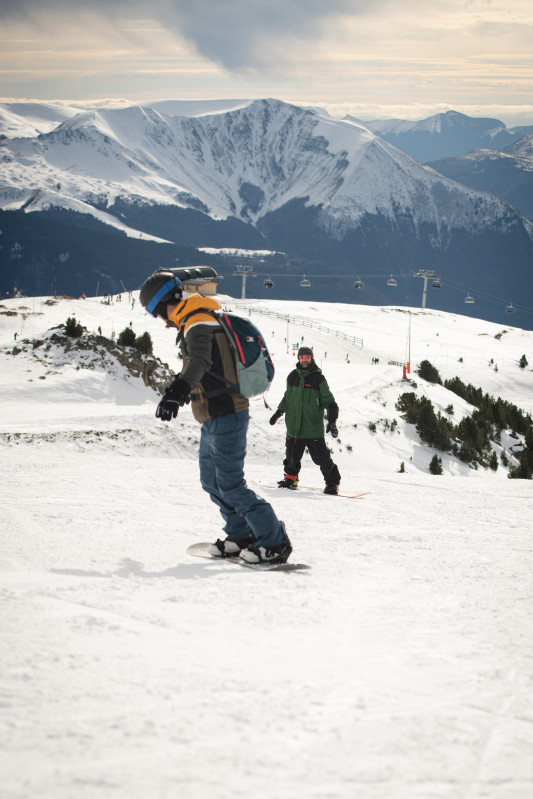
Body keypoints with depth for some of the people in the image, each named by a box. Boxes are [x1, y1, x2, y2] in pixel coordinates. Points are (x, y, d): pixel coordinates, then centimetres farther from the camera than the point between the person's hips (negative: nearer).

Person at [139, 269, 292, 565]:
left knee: (230, 485, -9)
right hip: (214, 419, 10)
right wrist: (186, 390, 55)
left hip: (225, 416, -10)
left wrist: (177, 391, -52)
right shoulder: (198, 321, 17)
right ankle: (242, 536, 27)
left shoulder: (197, 323, -16)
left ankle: (275, 542, -5)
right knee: (211, 481, 17)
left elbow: (200, 361, -37)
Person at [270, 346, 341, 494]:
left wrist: (332, 421, -10)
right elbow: (287, 397, 25)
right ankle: (291, 477, 31)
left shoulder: (318, 378, -3)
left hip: (313, 428, -4)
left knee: (321, 457, -7)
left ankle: (332, 483, 2)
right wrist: (278, 413, 29)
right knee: (292, 455, 10)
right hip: (294, 425, 4)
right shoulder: (293, 376, 9)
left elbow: (329, 401, -1)